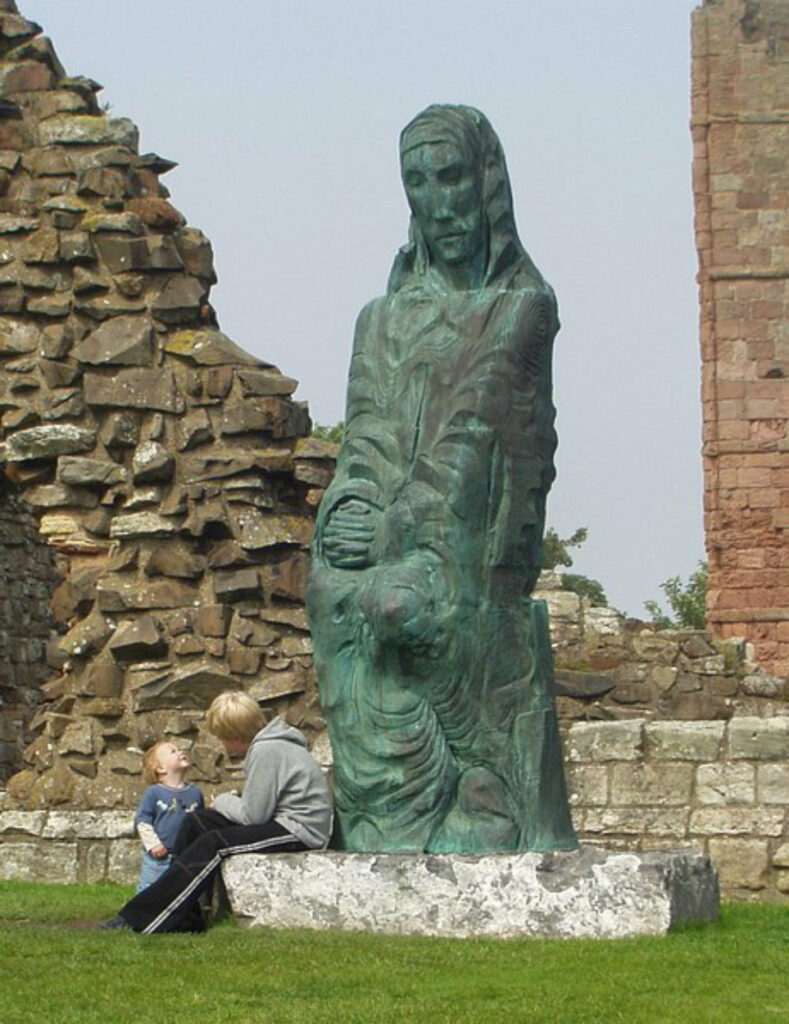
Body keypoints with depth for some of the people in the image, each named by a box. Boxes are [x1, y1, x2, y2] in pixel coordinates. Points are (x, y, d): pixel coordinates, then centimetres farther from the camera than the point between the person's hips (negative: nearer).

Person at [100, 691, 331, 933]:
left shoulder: (266, 751, -18)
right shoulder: (269, 744, 14)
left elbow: (253, 815, -17)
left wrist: (224, 802, 1)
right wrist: (232, 802, 0)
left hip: (299, 830, -11)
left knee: (213, 844, -22)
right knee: (195, 823, 3)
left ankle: (138, 920, -22)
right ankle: (185, 921, -1)